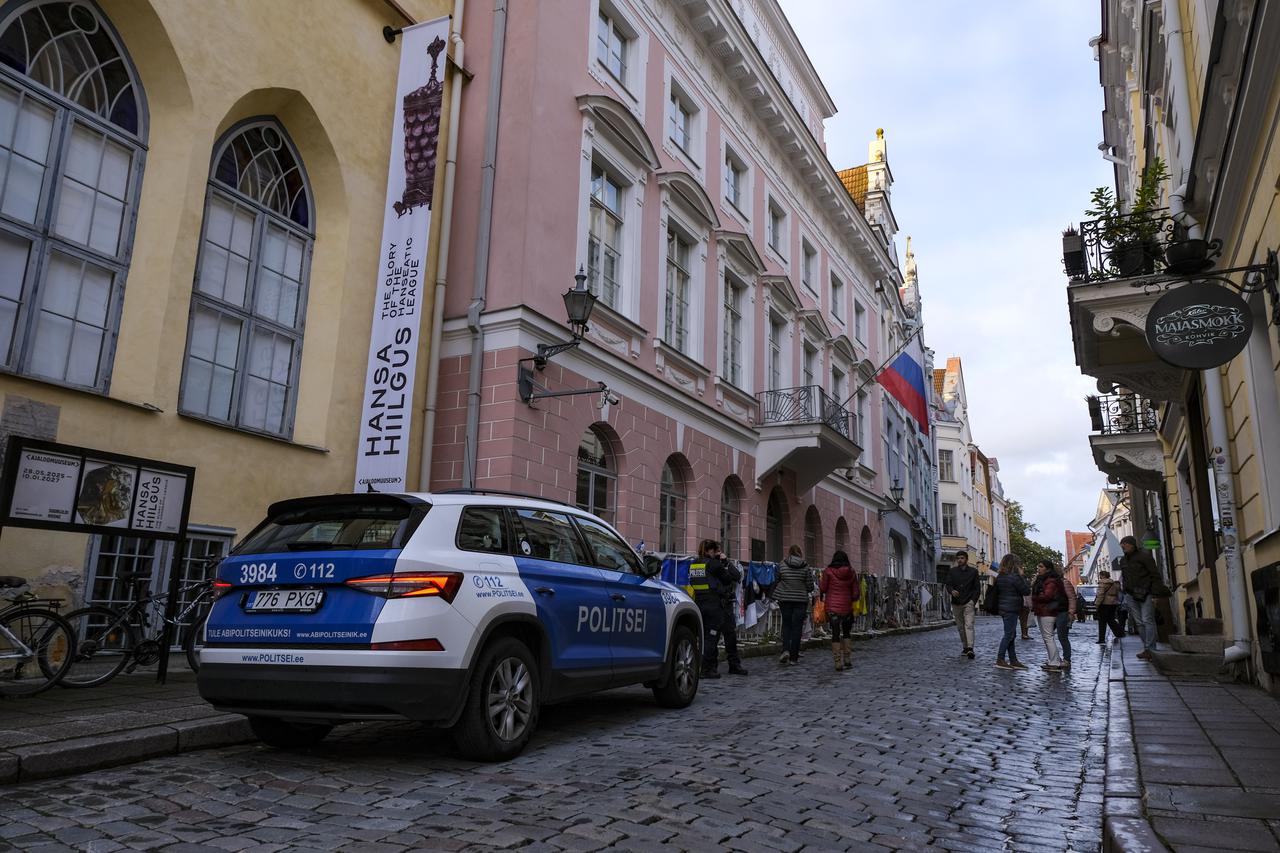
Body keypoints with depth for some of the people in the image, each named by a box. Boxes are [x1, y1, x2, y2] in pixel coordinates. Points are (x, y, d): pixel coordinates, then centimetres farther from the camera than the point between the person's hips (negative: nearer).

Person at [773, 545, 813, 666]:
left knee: (786, 625, 13)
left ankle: (785, 650, -8)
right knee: (797, 627, 5)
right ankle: (793, 657, 7)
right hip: (801, 600, -1)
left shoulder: (782, 565, -4)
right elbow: (810, 586, -4)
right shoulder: (805, 567, -6)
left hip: (785, 599, 1)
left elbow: (776, 582, 4)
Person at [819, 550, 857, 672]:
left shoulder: (828, 571, -6)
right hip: (847, 607, 2)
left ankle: (838, 663, -3)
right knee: (846, 633, 18)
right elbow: (855, 591, 4)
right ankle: (848, 661, 18)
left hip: (832, 607, -2)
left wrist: (819, 582, 19)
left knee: (835, 634, 0)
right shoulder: (851, 572, 1)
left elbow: (822, 589, -1)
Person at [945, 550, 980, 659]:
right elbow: (948, 584, 2)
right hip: (956, 603, 3)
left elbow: (977, 587, 5)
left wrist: (973, 600, -7)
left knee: (969, 625, -16)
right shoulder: (952, 571, 10)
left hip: (969, 602, -3)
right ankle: (965, 647, 19)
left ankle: (970, 648, -23)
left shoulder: (973, 571, 6)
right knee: (960, 627, 8)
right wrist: (952, 591, -21)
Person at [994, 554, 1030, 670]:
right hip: (1012, 609, -9)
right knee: (1009, 634, -5)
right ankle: (1000, 660, -5)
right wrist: (1022, 576, -4)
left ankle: (1013, 661, 16)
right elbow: (1027, 591, -10)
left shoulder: (999, 577, 9)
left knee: (1011, 634, 13)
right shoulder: (1014, 577, -16)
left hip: (1003, 608, 9)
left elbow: (996, 593, 16)